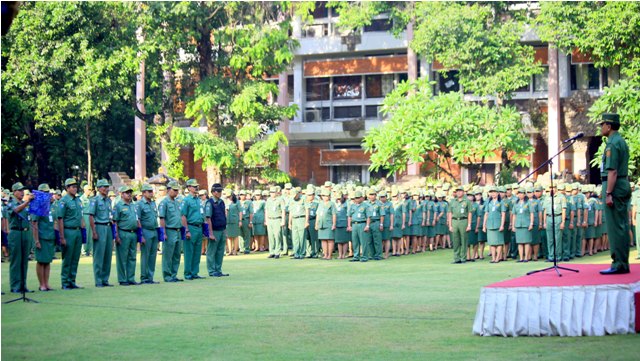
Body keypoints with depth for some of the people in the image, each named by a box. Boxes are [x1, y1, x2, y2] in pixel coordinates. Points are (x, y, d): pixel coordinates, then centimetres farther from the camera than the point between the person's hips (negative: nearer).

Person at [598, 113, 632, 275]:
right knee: (622, 226, 11)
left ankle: (619, 264, -9)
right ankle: (623, 263, 14)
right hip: (624, 185, 10)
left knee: (615, 226, -9)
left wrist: (608, 193, -22)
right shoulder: (622, 141, 17)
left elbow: (612, 171, -21)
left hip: (614, 185, -10)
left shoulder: (612, 143, -14)